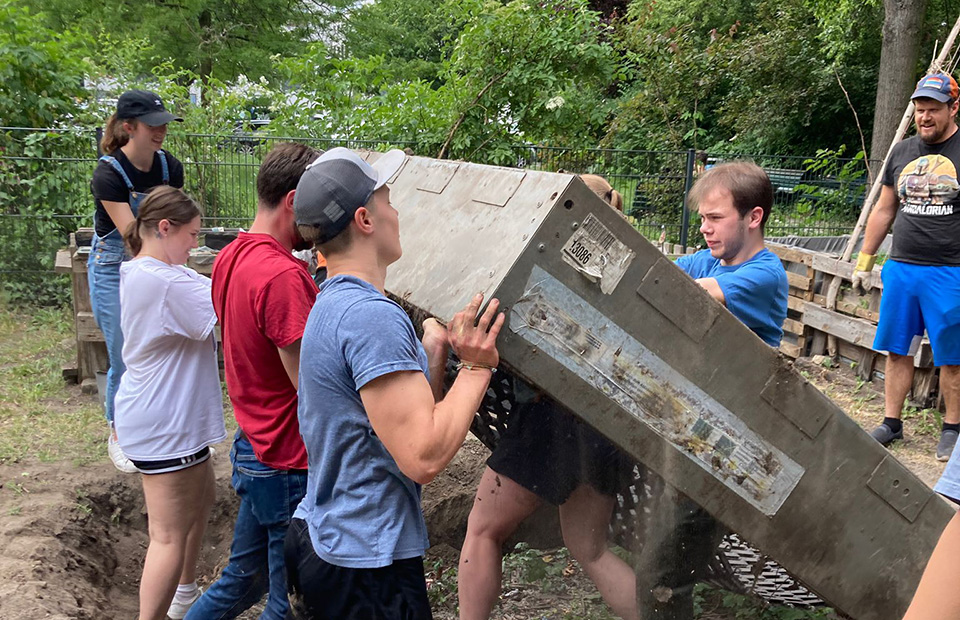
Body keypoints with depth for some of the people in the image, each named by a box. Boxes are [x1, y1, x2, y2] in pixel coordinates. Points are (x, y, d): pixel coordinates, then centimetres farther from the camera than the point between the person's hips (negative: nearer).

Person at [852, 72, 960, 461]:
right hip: (901, 268, 5)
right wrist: (864, 261, 16)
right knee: (897, 351, 9)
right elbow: (883, 211, 18)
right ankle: (891, 423, 19)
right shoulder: (902, 153, 12)